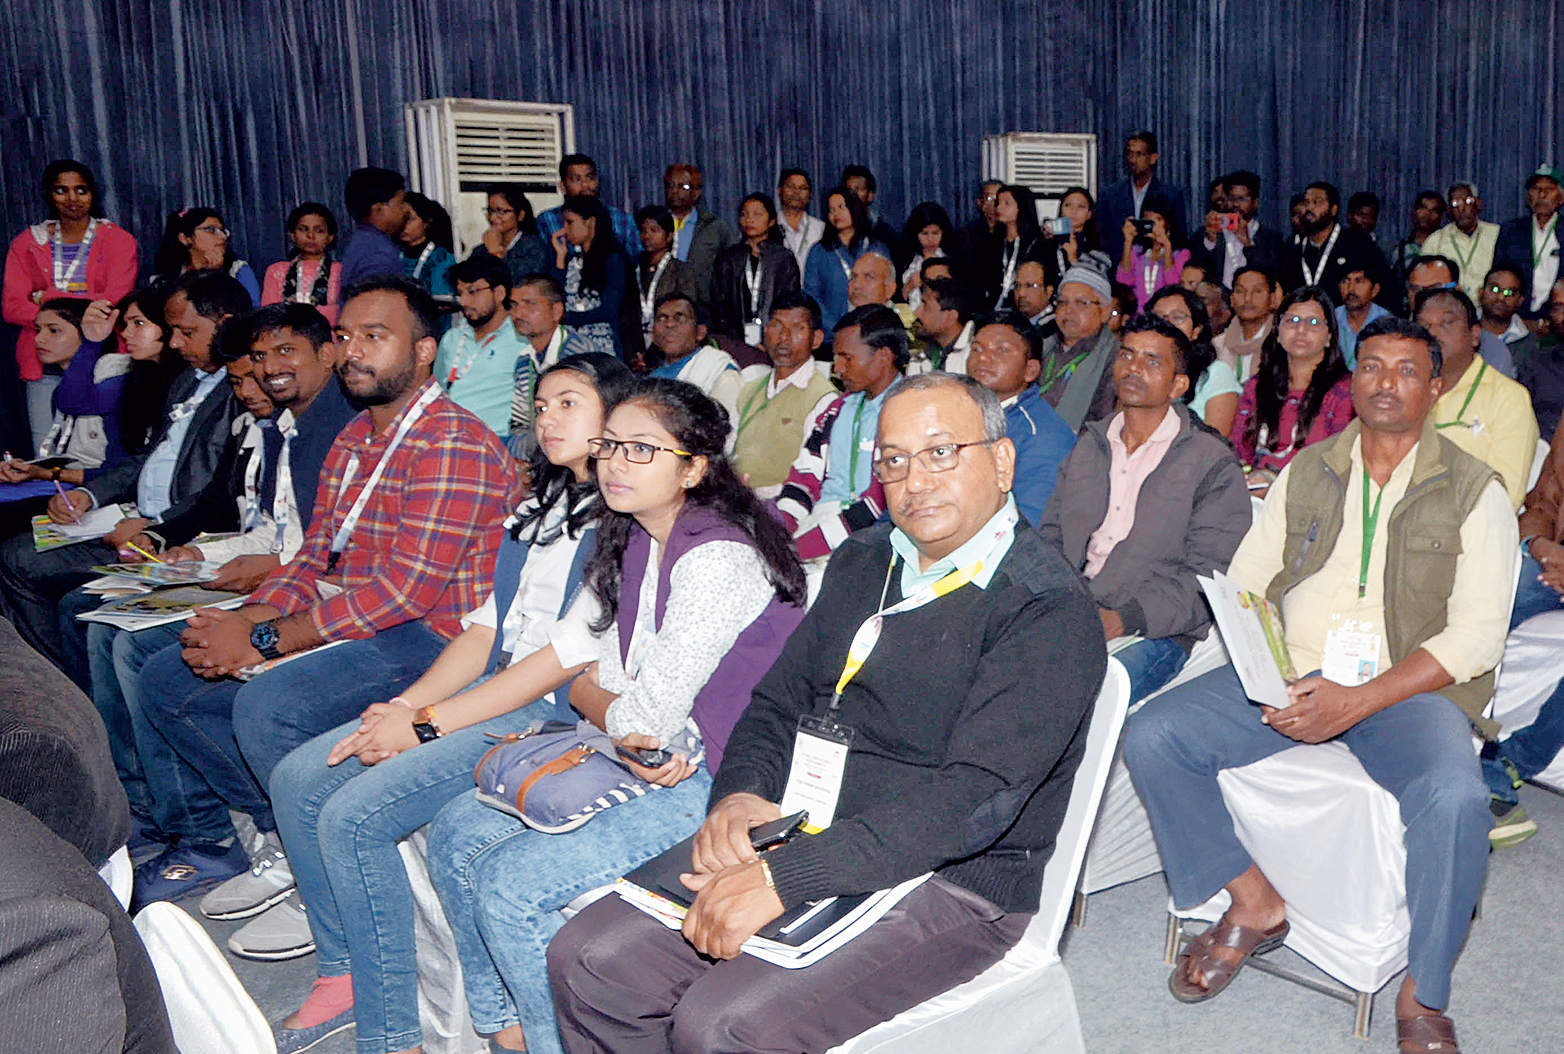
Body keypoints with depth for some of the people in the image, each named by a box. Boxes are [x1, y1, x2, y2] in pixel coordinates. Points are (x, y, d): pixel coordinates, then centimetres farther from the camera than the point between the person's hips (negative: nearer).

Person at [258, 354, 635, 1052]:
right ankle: (342, 976, 12)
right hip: (488, 690, 9)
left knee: (354, 815, -20)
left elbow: (570, 654, -17)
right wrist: (403, 705, -1)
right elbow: (485, 627, 15)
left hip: (554, 711, -9)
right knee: (298, 778, 1)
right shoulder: (539, 509, 19)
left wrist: (427, 723, -15)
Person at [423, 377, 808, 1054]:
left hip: (717, 779, -9)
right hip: (644, 762, 9)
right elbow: (570, 663, 11)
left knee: (510, 883, -17)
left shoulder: (719, 560, -22)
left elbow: (649, 714, -20)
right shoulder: (631, 542, 7)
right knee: (456, 834, 5)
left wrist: (592, 693, -1)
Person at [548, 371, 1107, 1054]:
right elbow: (778, 700, 15)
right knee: (586, 961, -7)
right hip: (795, 837, 7)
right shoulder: (864, 562, 11)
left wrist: (784, 878, -29)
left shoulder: (1051, 613, -14)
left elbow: (975, 800, -24)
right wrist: (740, 793, -8)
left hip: (949, 880, -6)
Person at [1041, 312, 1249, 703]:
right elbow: (1051, 536, 18)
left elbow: (1205, 579, -5)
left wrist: (1125, 619, -20)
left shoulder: (1213, 463, 3)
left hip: (1154, 633, -5)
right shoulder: (1090, 445, 21)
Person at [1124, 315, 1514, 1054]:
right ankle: (1255, 907, -1)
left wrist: (1357, 701, -19)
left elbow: (1476, 636, -6)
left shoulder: (1474, 492, 3)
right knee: (1151, 735, -18)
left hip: (1406, 687, -3)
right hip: (1289, 675, 3)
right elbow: (1244, 583, 11)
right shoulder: (1306, 473, 13)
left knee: (1455, 798, -33)